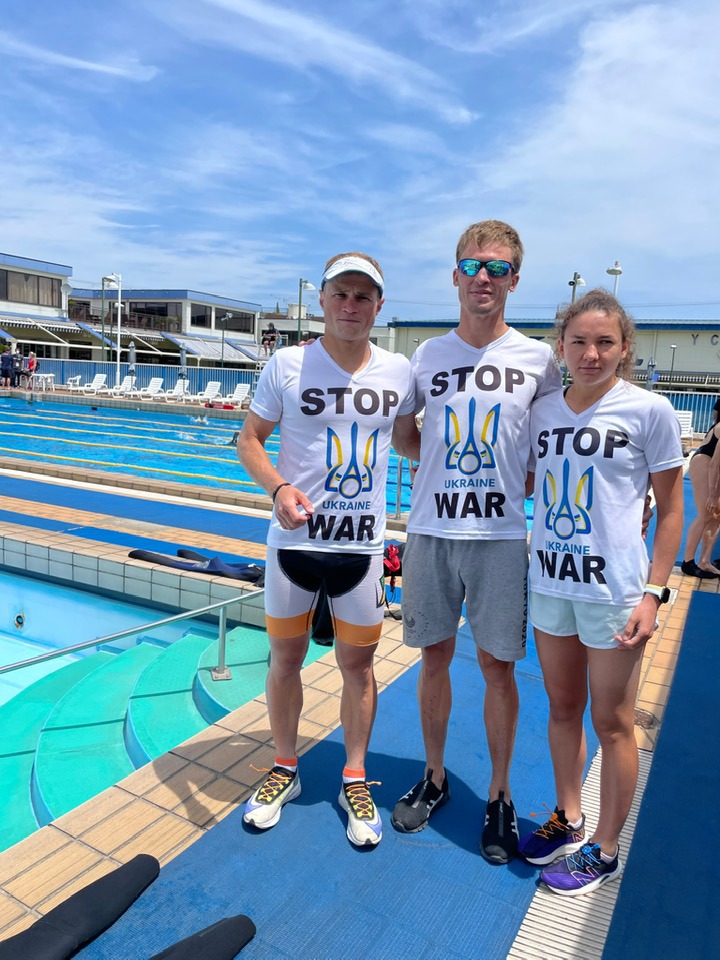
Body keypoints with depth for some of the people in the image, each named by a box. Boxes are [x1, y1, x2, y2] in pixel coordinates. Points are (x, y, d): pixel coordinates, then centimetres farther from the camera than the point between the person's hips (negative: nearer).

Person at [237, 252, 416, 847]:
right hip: (294, 539, -1)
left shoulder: (398, 371, 1)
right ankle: (285, 771, 37)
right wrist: (278, 487, -19)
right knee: (286, 657, 13)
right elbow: (249, 440, -1)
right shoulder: (288, 366, -6)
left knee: (357, 664, 11)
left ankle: (355, 780, 33)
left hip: (363, 545, 1)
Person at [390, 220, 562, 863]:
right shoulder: (428, 355, 4)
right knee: (435, 657, 12)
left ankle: (499, 795, 28)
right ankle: (435, 778, 33)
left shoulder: (538, 359, 0)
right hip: (431, 530, 2)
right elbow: (403, 436, 15)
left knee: (497, 666, 8)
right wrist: (448, 462, 3)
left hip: (502, 536, -1)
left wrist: (519, 476, -2)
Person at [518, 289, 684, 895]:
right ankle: (568, 821, 39)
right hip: (550, 580, 5)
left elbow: (670, 508, -4)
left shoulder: (649, 411, -8)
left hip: (613, 589, -4)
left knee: (612, 722, 10)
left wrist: (654, 593, -9)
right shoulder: (543, 411, 4)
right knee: (563, 709, 18)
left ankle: (604, 850, 29)